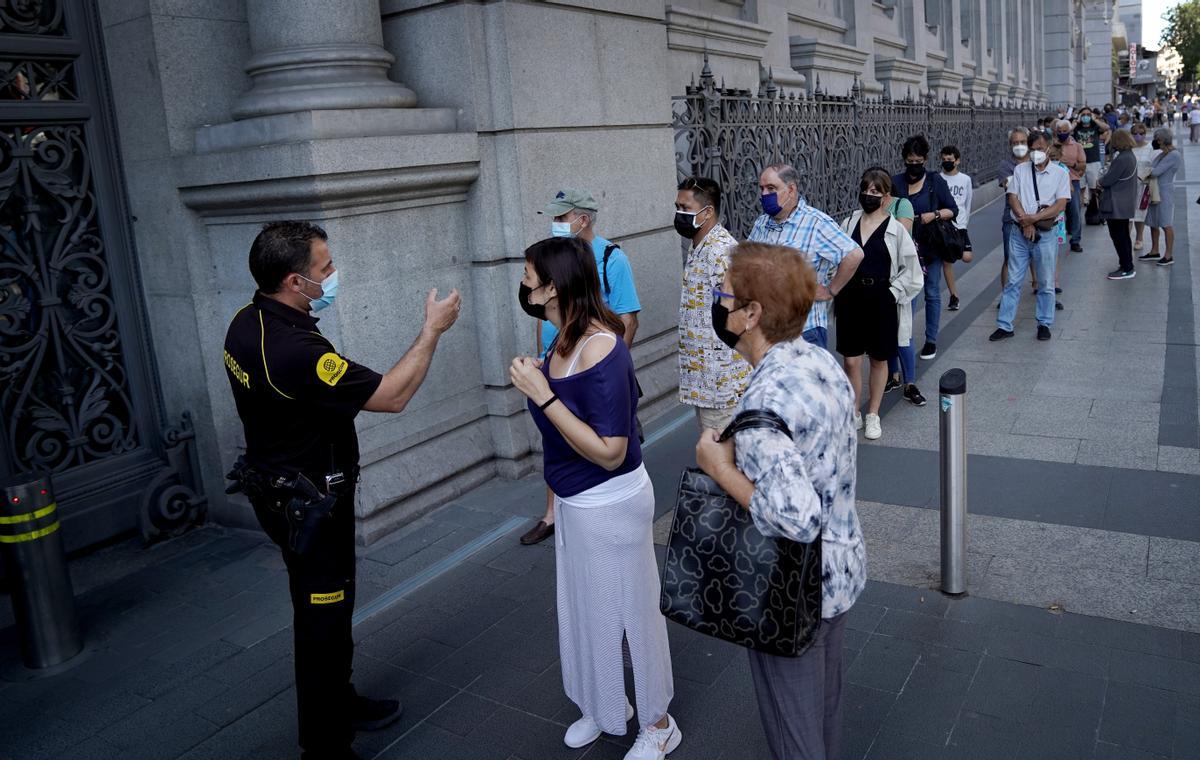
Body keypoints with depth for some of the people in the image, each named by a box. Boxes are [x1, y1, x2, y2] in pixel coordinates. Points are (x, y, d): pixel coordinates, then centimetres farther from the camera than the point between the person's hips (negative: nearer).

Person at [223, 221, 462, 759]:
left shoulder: (247, 322, -2)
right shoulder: (296, 350, -32)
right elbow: (391, 397, -25)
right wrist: (432, 331, -17)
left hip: (279, 487, 10)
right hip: (309, 505, -10)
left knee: (328, 607, 24)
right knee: (323, 617, 5)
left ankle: (339, 704, 42)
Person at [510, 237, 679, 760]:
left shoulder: (600, 350, -27)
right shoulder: (565, 339, -1)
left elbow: (610, 452, -28)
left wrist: (542, 394, -30)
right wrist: (535, 380, -4)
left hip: (611, 504, -9)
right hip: (575, 501, 9)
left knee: (631, 611, 12)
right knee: (584, 609, 23)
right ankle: (605, 707, 47)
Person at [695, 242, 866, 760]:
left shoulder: (764, 403, -32)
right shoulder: (823, 361, -4)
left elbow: (796, 519, -37)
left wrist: (720, 468, -26)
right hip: (842, 567, 9)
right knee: (824, 699, 30)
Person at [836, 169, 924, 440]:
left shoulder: (895, 229, -6)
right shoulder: (849, 223, 2)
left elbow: (911, 269, -2)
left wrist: (892, 293, -9)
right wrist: (838, 290, 1)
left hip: (881, 301, -2)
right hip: (850, 299, 2)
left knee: (879, 359, 12)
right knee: (850, 360, 4)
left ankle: (873, 415, 28)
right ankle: (854, 413, 22)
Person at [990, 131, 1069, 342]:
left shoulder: (1060, 173, 0)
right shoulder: (1020, 170, 7)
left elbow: (1060, 205, -8)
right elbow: (1013, 198, 0)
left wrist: (1033, 218, -17)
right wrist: (1026, 223, -12)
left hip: (1045, 233, -1)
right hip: (1019, 232, 2)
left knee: (1046, 283, 7)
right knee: (1013, 281, 4)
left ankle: (1044, 324, 19)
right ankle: (1004, 325, 7)